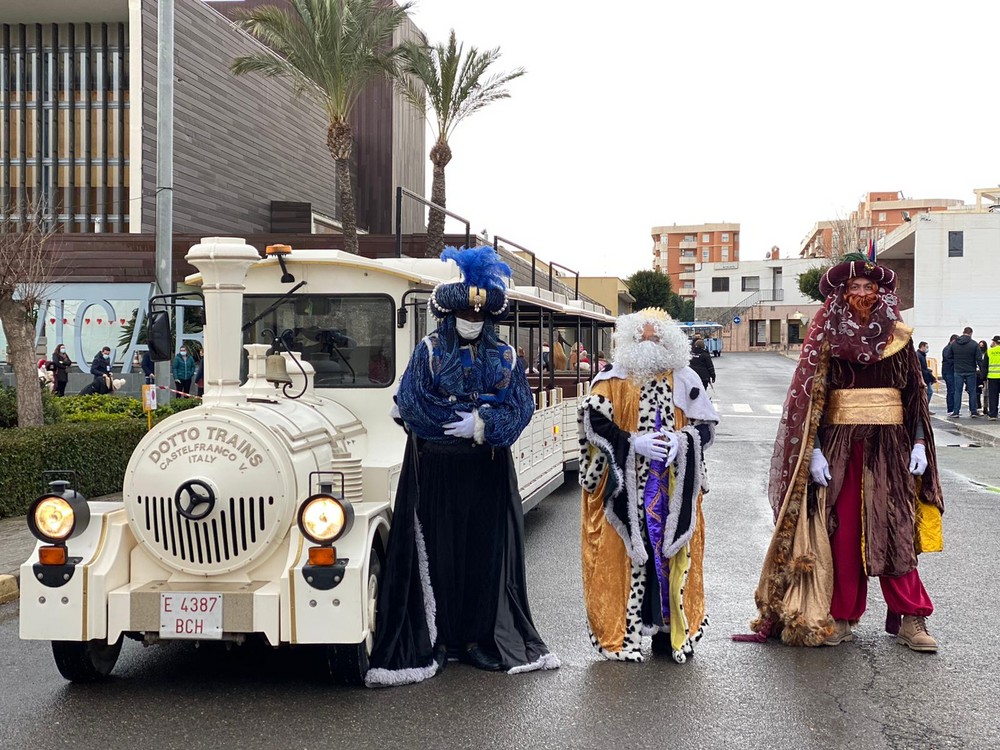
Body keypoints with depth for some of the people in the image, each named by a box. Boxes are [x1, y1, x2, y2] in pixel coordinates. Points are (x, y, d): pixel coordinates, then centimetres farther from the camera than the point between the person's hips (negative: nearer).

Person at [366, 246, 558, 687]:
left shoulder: (504, 358, 8)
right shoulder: (428, 352, 1)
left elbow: (521, 409, 0)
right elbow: (410, 404, -9)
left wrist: (481, 425, -17)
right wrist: (473, 414, -11)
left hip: (488, 470, 3)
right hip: (435, 469, -3)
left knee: (488, 552, 6)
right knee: (435, 552, -1)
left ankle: (486, 638, 16)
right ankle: (424, 644, 6)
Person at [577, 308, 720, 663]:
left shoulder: (684, 379, 7)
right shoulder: (612, 379, 1)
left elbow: (706, 424, 8)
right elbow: (593, 421, -7)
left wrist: (681, 441, -12)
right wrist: (633, 443, -17)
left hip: (674, 490, 2)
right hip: (625, 488, -2)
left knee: (673, 554, 4)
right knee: (625, 554, -1)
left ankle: (672, 631, 15)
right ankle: (622, 634, 8)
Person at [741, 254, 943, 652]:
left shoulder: (899, 338, 6)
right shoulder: (827, 338, 1)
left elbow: (916, 395, 9)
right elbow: (810, 397, -3)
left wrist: (919, 444, 0)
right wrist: (815, 451, -10)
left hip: (890, 445, 1)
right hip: (840, 444, -1)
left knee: (896, 530, -1)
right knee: (842, 530, 1)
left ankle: (909, 618, 4)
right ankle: (842, 615, 11)